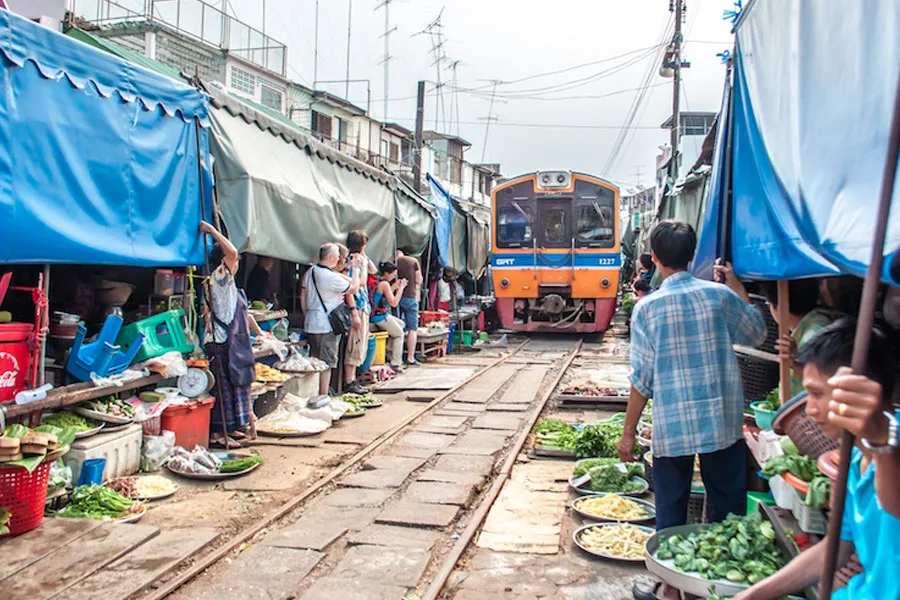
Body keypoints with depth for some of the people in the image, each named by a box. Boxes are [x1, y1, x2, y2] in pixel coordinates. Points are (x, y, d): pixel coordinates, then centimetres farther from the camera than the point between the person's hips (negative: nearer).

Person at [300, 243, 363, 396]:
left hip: (311, 325, 9)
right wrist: (358, 269, 4)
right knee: (326, 364, -2)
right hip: (326, 326, -9)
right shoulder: (331, 277, -17)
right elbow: (354, 289, -7)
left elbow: (303, 296, 16)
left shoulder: (310, 272, 9)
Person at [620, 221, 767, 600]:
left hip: (671, 428, -2)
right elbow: (756, 334, 16)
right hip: (723, 423, 2)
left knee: (671, 512, 12)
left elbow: (642, 378, -7)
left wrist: (628, 432, 1)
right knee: (729, 511, 15)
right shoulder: (719, 295, -3)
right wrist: (736, 285, 22)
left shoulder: (647, 308, -8)